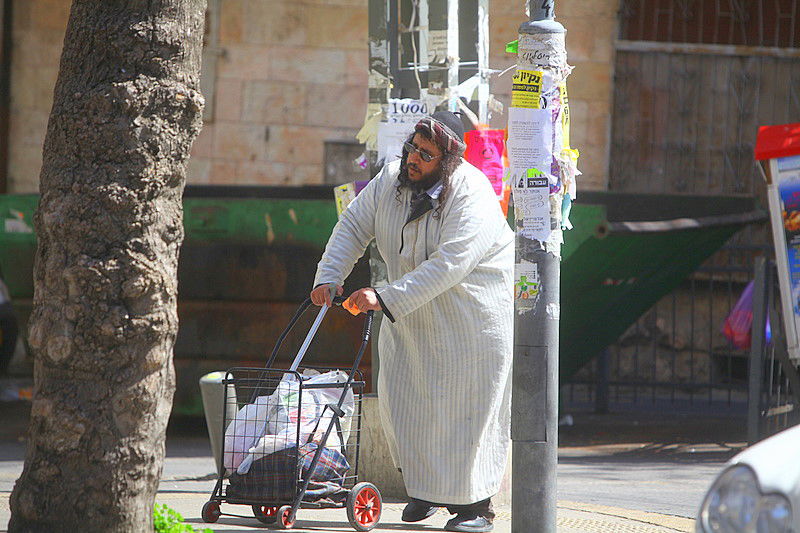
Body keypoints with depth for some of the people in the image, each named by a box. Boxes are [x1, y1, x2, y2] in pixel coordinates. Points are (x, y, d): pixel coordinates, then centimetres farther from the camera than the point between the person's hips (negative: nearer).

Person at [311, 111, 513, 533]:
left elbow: (448, 265, -32)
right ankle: (424, 486, 20)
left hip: (474, 316, -6)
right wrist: (329, 277, -16)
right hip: (412, 314, 6)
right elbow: (354, 226, 0)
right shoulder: (391, 179, -5)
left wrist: (386, 298, -36)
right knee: (400, 398, 3)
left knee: (468, 405, -5)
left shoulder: (471, 195, -25)